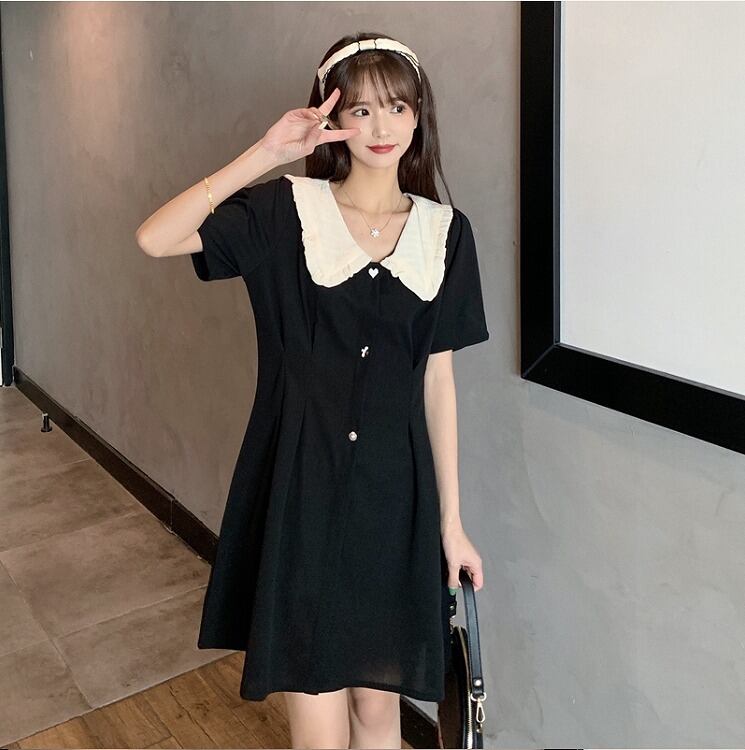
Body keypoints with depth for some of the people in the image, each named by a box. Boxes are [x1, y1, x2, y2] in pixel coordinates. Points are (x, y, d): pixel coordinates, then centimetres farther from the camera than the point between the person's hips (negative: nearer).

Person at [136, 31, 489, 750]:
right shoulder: (286, 211, -4)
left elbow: (437, 379, 5)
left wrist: (451, 520, 6)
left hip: (395, 491, 3)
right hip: (300, 484, -2)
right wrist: (265, 154, -21)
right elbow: (155, 238, -18)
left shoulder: (444, 232, 4)